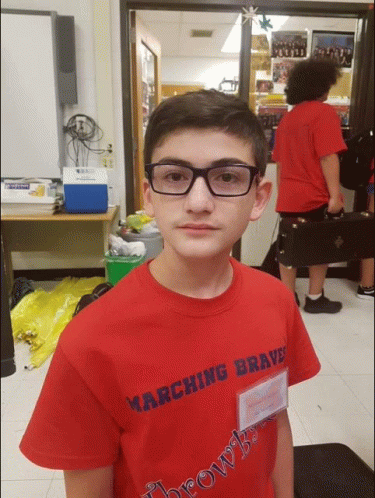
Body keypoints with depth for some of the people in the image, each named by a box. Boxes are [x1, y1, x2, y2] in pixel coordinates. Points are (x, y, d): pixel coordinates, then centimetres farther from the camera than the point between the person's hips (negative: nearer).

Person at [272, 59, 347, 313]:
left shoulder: (287, 117, 12)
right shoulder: (324, 112, -8)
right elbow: (328, 157, -17)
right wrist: (335, 194, -16)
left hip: (288, 198, 6)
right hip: (315, 197, -6)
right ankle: (315, 299, 16)